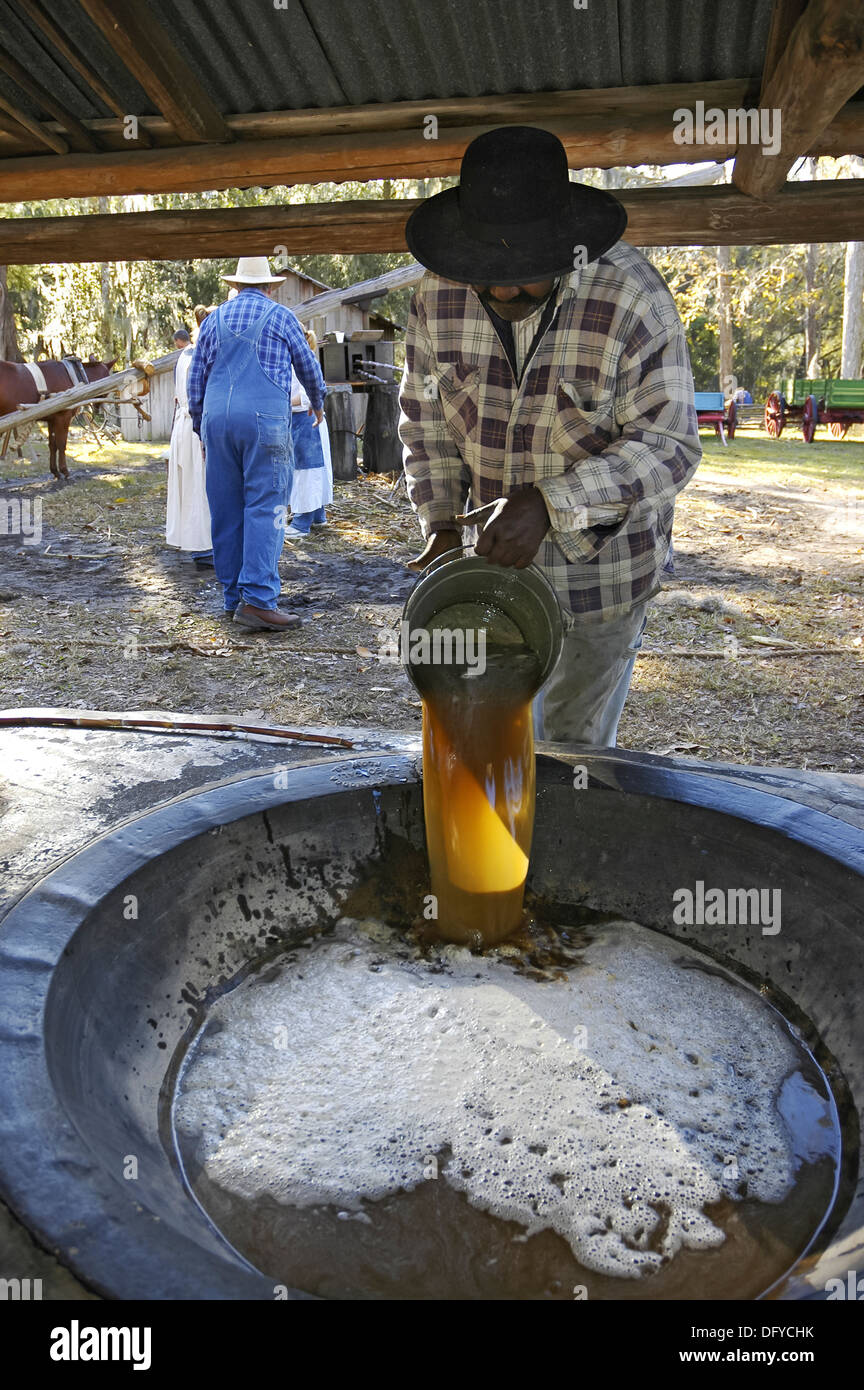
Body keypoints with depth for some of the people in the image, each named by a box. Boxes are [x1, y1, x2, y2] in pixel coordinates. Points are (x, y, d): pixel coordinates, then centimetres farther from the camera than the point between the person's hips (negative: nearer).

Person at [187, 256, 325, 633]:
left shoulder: (213, 319, 17)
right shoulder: (280, 316, 8)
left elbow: (195, 382, 16)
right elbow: (308, 366, 19)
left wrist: (201, 430, 25)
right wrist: (317, 402, 38)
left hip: (217, 419, 4)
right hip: (265, 419, -4)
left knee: (226, 512, 8)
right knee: (265, 508, -7)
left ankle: (233, 596, 13)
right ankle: (257, 599, -17)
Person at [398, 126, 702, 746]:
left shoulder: (634, 296, -21)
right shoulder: (439, 294, -9)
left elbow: (668, 447, -23)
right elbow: (425, 417, 4)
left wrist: (549, 504, -34)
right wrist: (440, 519, -7)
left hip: (601, 562, -3)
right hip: (495, 553, 3)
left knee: (577, 739, 12)